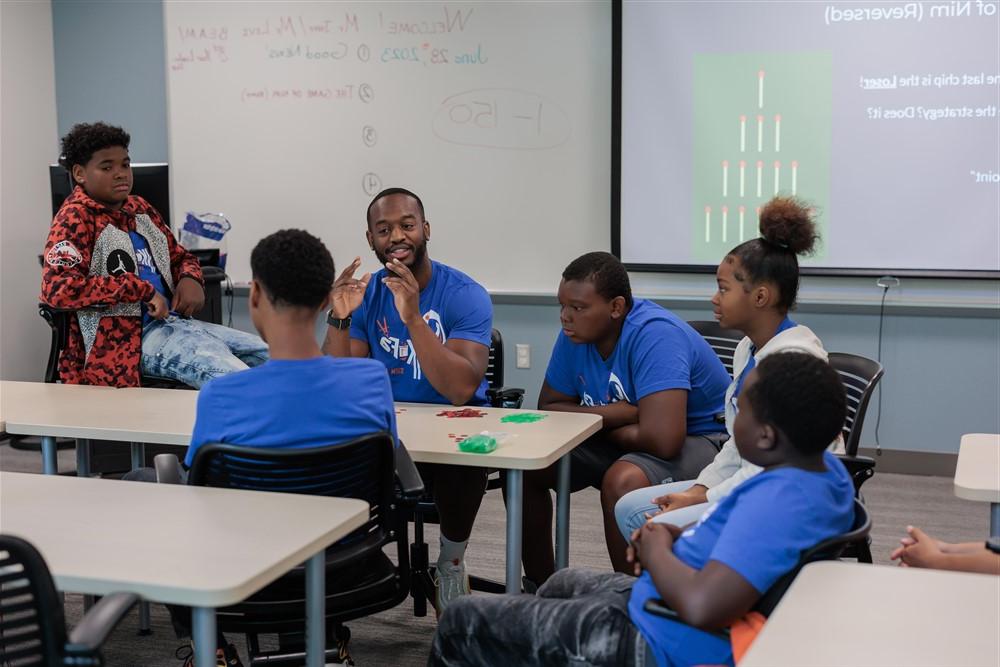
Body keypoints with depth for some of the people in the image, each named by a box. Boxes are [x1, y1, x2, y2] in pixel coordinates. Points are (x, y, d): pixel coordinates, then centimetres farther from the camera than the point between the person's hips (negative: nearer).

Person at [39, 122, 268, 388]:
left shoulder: (139, 208, 17)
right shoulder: (75, 218, -7)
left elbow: (180, 256, 29)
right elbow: (56, 287, -23)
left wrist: (191, 279, 2)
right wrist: (142, 289, -20)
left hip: (174, 321, 9)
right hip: (131, 338, -9)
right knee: (235, 379, -27)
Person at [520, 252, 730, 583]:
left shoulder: (655, 335, -28)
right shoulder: (575, 334, -6)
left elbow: (663, 439, -37)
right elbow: (549, 406, 2)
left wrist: (604, 423, -15)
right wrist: (617, 413, -17)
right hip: (626, 439, 8)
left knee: (623, 479, -37)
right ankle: (540, 586, 8)